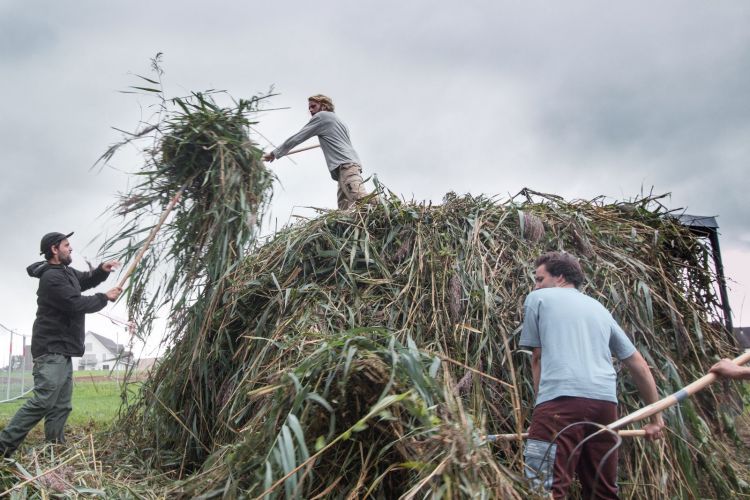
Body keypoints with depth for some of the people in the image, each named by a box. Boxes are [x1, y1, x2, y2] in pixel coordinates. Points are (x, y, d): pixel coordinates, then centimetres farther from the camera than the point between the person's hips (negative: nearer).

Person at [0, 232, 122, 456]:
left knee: (61, 405, 9)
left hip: (62, 351, 10)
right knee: (43, 401, -17)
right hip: (51, 350, -10)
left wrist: (102, 270, 7)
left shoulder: (66, 272, 15)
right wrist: (106, 298, -6)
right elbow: (77, 304, -20)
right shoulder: (51, 277, -15)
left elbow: (85, 280, 29)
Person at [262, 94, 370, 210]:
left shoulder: (321, 116, 9)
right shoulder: (339, 121, 34)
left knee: (363, 201, -28)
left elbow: (296, 138, 8)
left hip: (346, 166, -8)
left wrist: (274, 153, 16)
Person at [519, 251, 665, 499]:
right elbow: (639, 366, 29)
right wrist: (656, 416, 35)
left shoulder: (537, 298, 17)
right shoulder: (600, 309, 29)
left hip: (562, 399, -6)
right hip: (605, 403, 6)